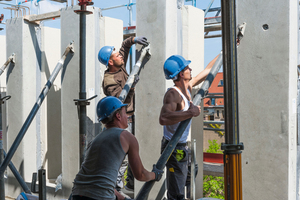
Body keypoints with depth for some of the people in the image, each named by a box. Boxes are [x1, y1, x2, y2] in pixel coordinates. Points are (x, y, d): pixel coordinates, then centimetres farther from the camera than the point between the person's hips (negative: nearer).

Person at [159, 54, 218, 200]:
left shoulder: (188, 87, 3)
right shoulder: (173, 93, -24)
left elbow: (207, 71, 17)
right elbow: (163, 118, -41)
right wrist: (190, 113, -36)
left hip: (181, 147, 10)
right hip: (174, 148, -10)